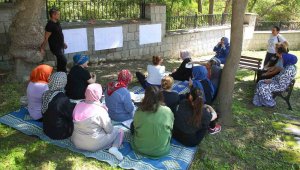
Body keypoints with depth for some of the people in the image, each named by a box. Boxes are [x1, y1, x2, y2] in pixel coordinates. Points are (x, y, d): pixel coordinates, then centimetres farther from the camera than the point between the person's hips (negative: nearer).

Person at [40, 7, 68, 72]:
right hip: (55, 47, -9)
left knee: (60, 62, 16)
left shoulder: (57, 23, 6)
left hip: (60, 46, 9)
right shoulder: (50, 25, -20)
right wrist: (42, 48, -14)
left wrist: (63, 43, 23)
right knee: (64, 61, -17)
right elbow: (46, 38, -18)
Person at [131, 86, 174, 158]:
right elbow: (170, 127, -1)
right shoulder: (167, 111, -19)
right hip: (161, 151, 0)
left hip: (140, 148, 0)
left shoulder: (139, 111, -17)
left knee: (132, 124, 25)